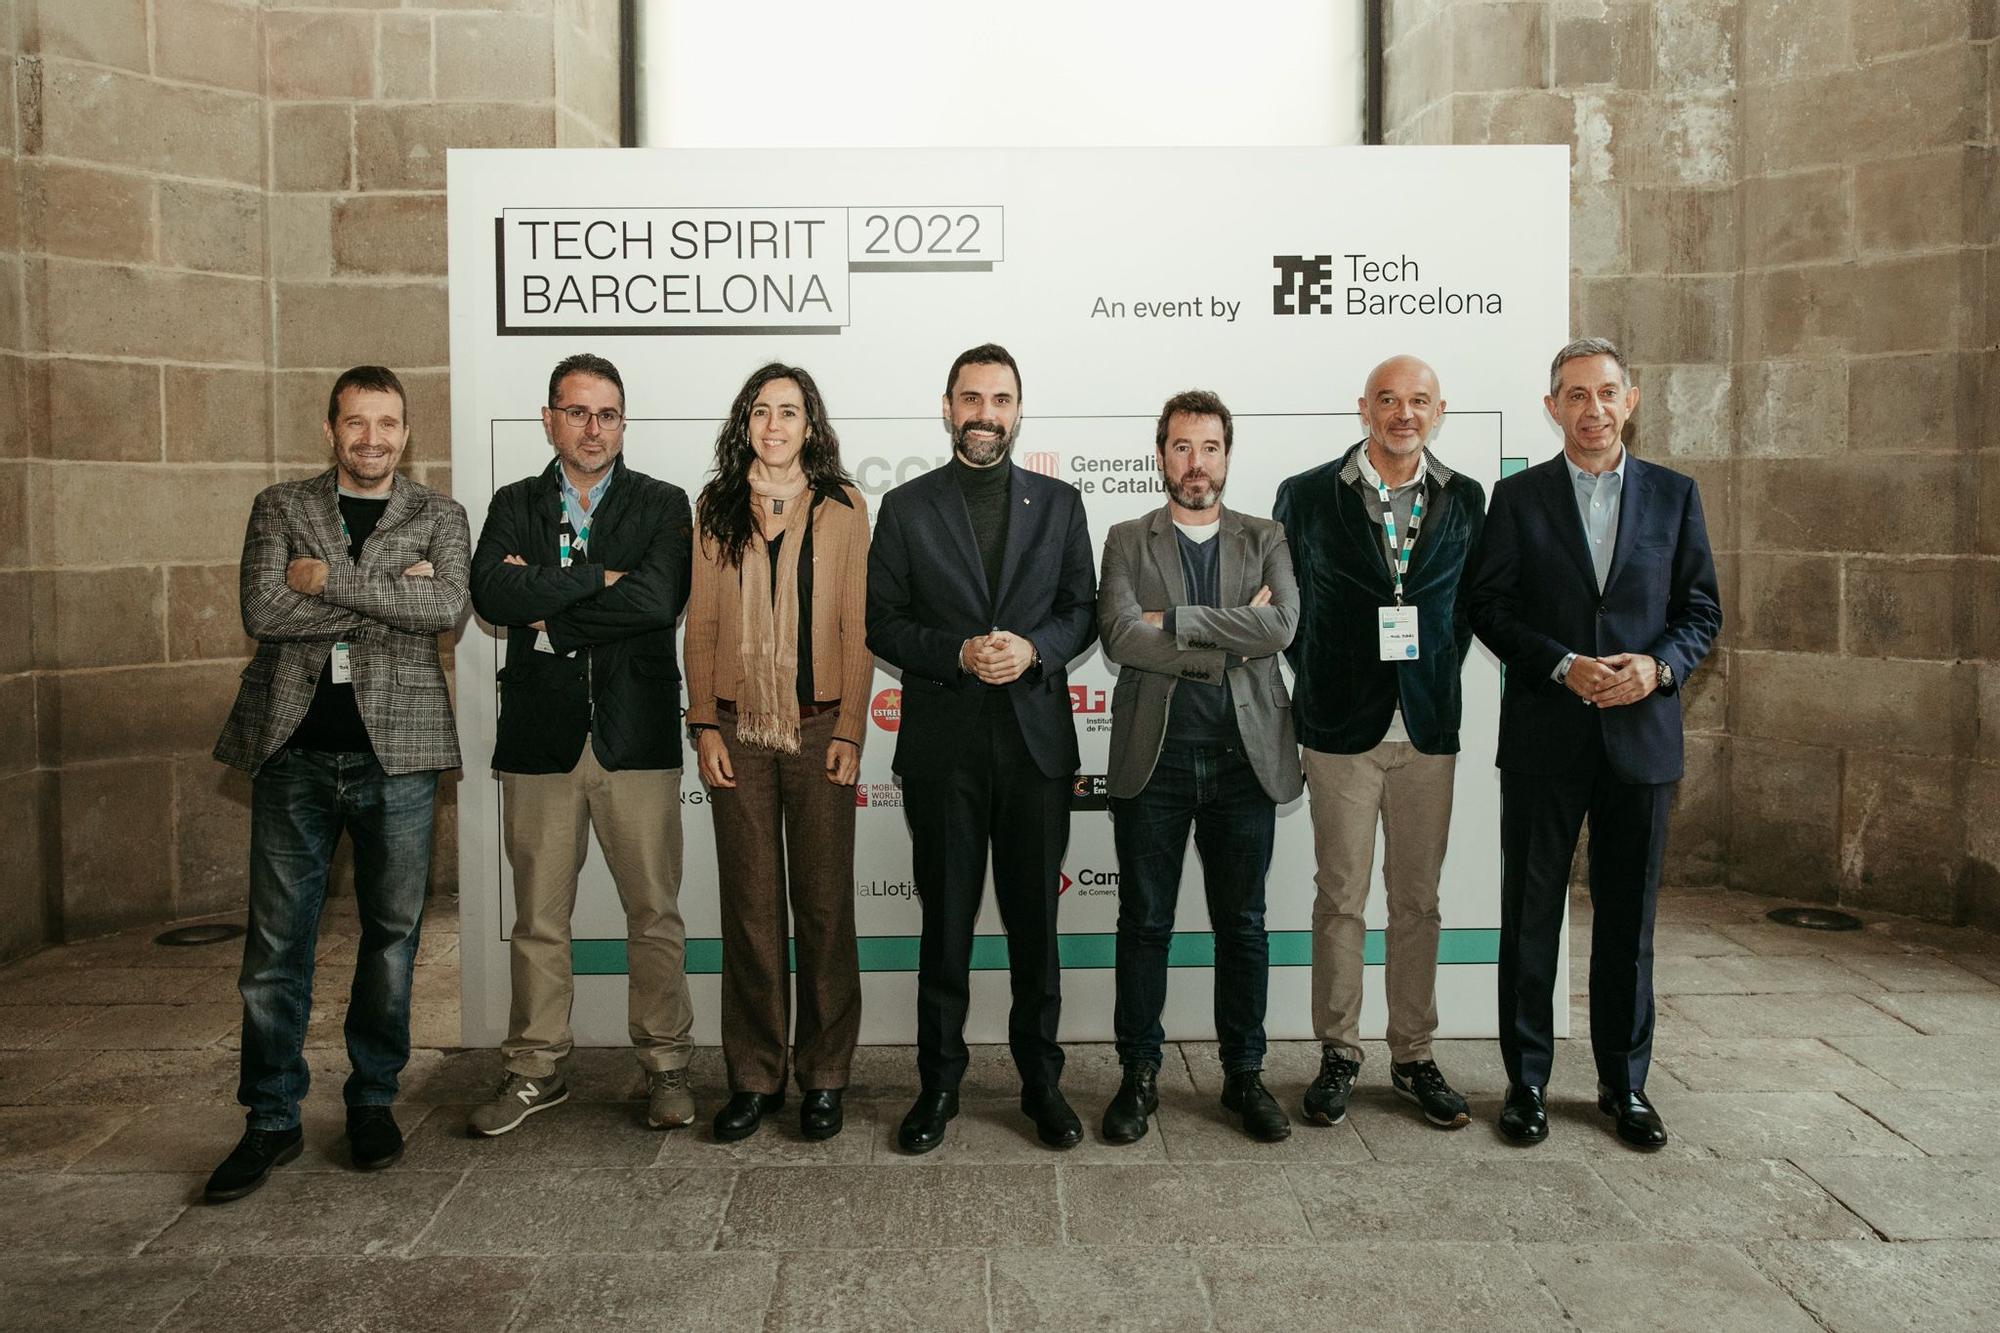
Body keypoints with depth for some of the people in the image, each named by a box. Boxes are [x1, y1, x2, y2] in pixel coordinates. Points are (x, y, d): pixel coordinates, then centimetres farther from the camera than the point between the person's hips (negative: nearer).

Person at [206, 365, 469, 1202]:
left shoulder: (437, 517, 8)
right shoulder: (280, 507, 10)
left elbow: (448, 606, -11)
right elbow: (263, 611, -6)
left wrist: (330, 578, -10)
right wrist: (389, 597, -9)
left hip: (396, 750, 0)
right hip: (293, 748, 0)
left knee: (392, 932, 7)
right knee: (276, 941, 3)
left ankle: (373, 1100, 23)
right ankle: (272, 1118, 16)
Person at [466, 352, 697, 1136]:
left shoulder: (661, 504, 5)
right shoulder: (514, 506, 11)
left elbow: (659, 599, -13)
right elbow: (491, 594, -8)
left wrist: (549, 609, -9)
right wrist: (596, 579, -12)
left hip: (637, 736, -1)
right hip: (540, 738, 2)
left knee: (655, 912, 4)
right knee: (538, 917, 10)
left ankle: (665, 1065, 18)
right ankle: (535, 1070, 24)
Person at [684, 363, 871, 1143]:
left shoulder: (842, 507, 4)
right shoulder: (716, 510, 10)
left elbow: (857, 629, 1)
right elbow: (701, 626, 8)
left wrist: (850, 730, -5)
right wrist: (704, 725, 0)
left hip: (818, 728, -1)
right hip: (738, 731, 2)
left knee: (823, 902, 3)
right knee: (748, 904, 5)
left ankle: (823, 1077, 16)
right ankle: (754, 1076, 17)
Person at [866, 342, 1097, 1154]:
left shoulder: (1059, 504, 9)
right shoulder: (907, 507, 4)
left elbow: (1081, 612, 7)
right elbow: (880, 622, 1)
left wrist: (1034, 648, -12)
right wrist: (957, 654, -14)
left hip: (1037, 738, 1)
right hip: (943, 744, -1)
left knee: (1035, 919, 9)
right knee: (945, 920, 8)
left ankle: (1041, 1081, 23)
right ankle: (938, 1083, 22)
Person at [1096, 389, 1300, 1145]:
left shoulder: (1265, 541, 10)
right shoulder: (1127, 543, 6)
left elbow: (1281, 627, -9)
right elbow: (1121, 638, -10)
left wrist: (1173, 619, -11)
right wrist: (1230, 643, -12)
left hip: (1245, 756, 1)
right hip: (1153, 757, -1)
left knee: (1242, 924, 10)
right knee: (1144, 923, 6)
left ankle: (1244, 1074, 24)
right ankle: (1139, 1075, 19)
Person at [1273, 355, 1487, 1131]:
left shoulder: (1465, 500, 6)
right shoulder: (1307, 496, -1)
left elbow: (1469, 601, 13)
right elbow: (1288, 602, 5)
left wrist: (1439, 670, 3)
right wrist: (1320, 685, 2)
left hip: (1429, 729, 2)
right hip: (1342, 730, -2)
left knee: (1417, 902, 9)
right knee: (1340, 899, 4)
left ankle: (1413, 1059, 21)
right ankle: (1338, 1055, 17)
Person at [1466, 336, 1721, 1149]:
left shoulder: (1674, 494, 8)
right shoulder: (1519, 497, 3)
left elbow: (1701, 609, 8)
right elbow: (1488, 608, -1)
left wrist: (1659, 665, -12)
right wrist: (1564, 667, -14)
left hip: (1642, 737, 2)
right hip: (1544, 739, -1)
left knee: (1628, 920, 10)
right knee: (1530, 916, 5)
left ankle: (1625, 1084, 24)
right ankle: (1526, 1081, 18)